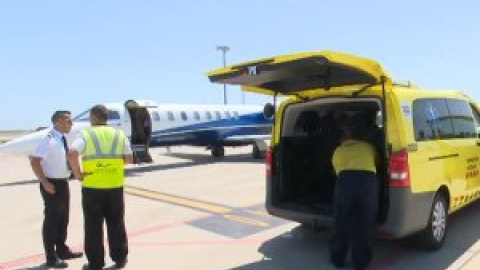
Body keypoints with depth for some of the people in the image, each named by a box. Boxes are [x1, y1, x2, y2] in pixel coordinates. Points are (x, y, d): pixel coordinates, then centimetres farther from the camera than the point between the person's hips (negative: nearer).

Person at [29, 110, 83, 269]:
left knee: (63, 218, 18)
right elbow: (34, 162, -24)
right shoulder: (49, 140, -19)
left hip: (63, 183, 9)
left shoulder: (62, 139, 7)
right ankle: (51, 257, 14)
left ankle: (62, 250, 34)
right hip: (52, 184, -9)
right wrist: (45, 183, -21)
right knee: (52, 219, 2)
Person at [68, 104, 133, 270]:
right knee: (116, 224, 15)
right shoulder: (119, 134, 5)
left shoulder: (86, 134, -4)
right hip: (115, 187, 3)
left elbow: (72, 154, -21)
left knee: (93, 227, 9)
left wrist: (77, 172, -9)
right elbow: (129, 158, 5)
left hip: (92, 188, -3)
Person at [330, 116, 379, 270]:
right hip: (369, 181, 0)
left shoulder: (338, 151, 27)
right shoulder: (369, 148, 29)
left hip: (345, 181, 0)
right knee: (364, 225, 15)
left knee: (341, 223, 16)